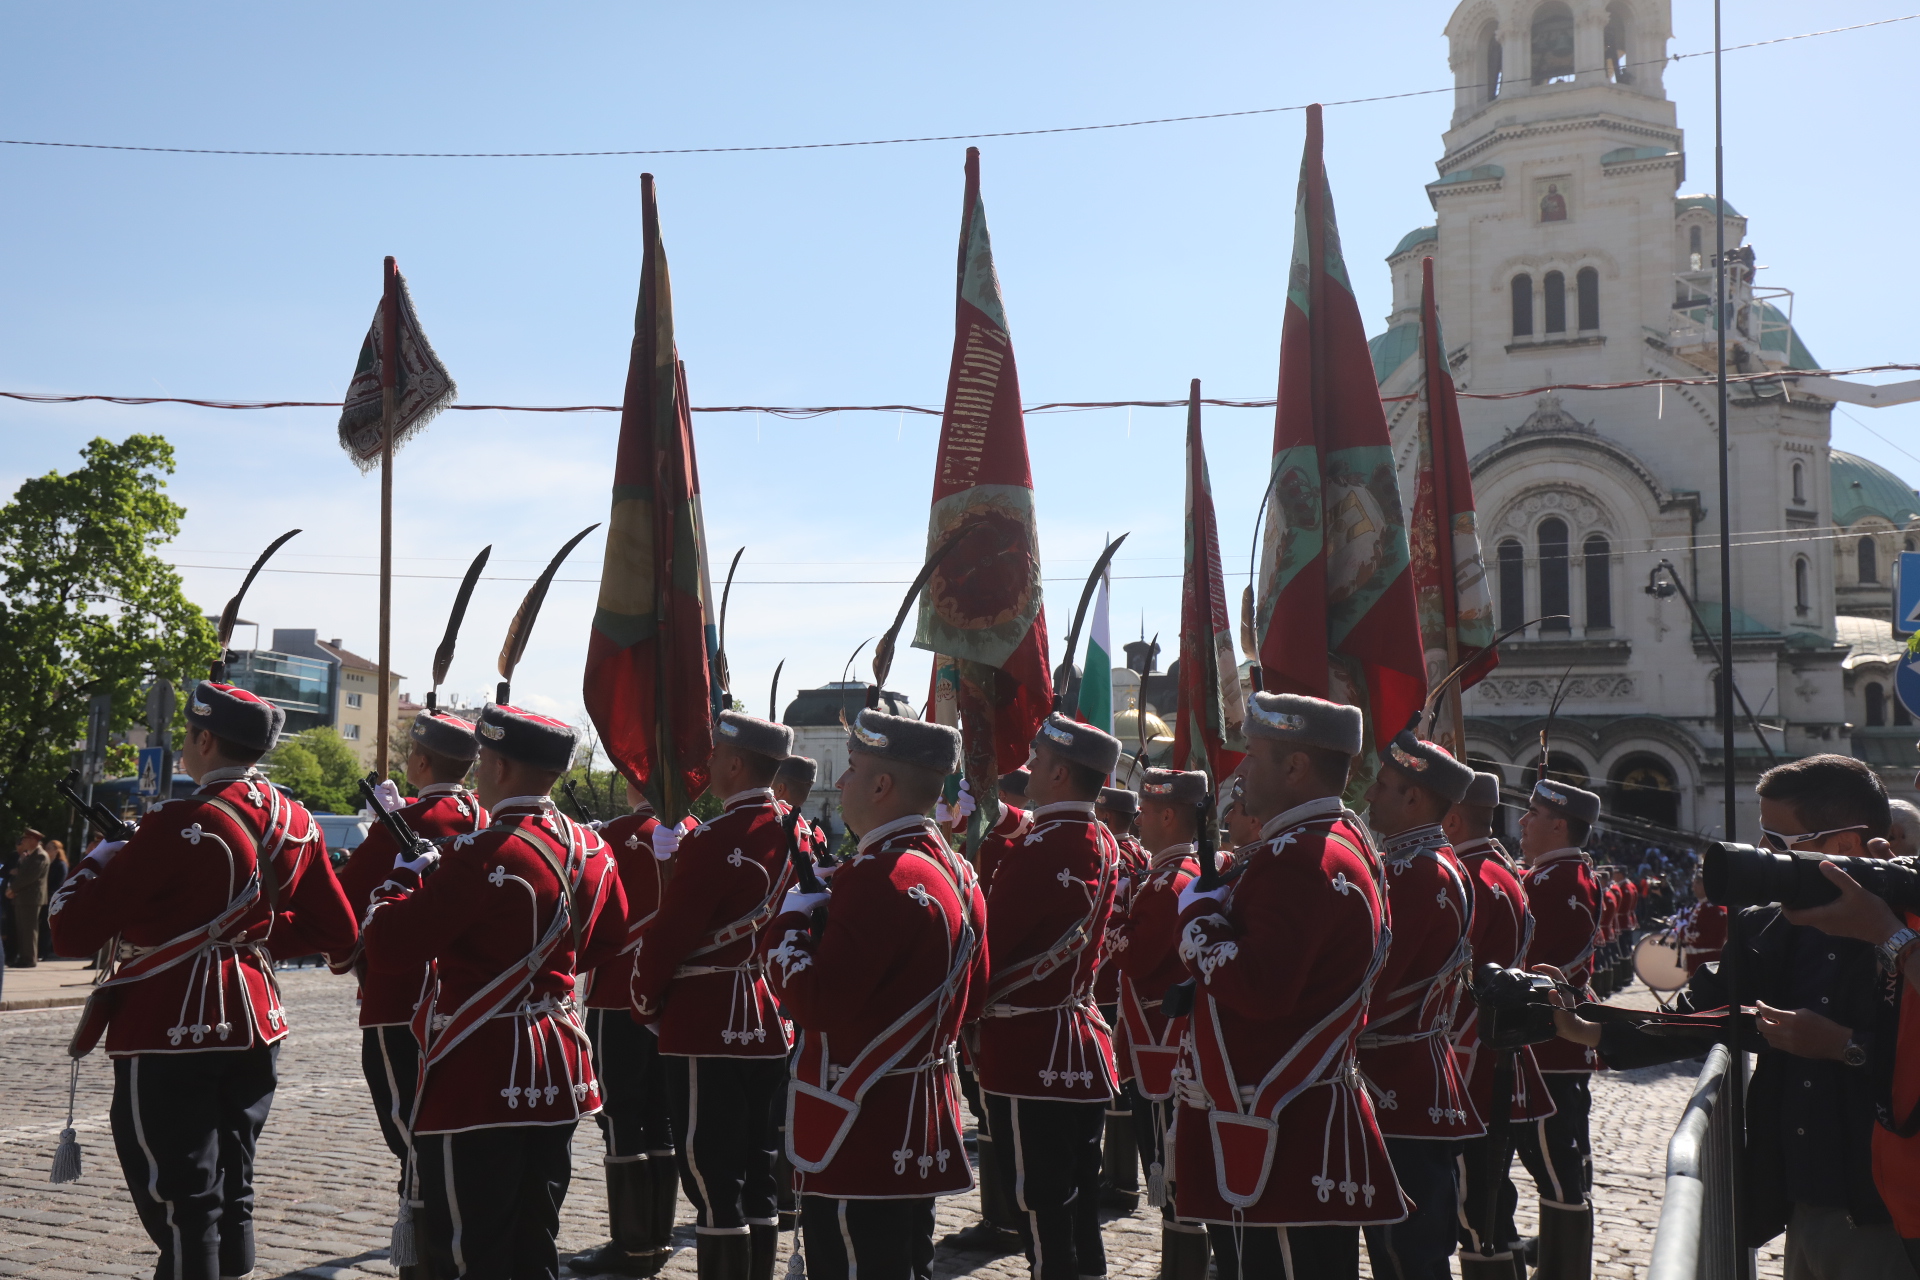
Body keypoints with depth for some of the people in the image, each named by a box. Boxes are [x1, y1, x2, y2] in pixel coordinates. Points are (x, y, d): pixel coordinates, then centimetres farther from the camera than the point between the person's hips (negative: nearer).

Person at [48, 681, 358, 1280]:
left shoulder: (179, 825, -18)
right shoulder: (297, 823, 3)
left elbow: (72, 932, -15)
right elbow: (337, 932, 12)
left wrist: (99, 860, 1)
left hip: (170, 1037, -7)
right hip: (256, 1027, 7)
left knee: (181, 1206, 0)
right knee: (231, 1192, 16)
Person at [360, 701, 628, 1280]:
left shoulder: (483, 855, -20)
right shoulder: (591, 849, 4)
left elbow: (386, 947, -19)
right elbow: (609, 939, 20)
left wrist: (405, 875, -2)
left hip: (478, 1085, -8)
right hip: (560, 1076, 8)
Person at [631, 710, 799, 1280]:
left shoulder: (712, 841, -18)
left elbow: (666, 935, -15)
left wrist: (645, 1005, 1)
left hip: (708, 1031, -8)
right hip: (772, 1029, 8)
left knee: (713, 1183, -1)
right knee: (759, 1179, 15)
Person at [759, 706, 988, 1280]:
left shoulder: (880, 878, -21)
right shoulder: (955, 871, 9)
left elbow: (815, 1002, -25)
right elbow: (972, 996, 19)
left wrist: (790, 920, -11)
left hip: (860, 1140, -10)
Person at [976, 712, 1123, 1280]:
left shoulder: (1038, 850, -21)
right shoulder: (1103, 844, 7)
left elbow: (987, 943, -17)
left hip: (1030, 1054, -9)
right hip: (1084, 1052, 9)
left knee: (1044, 1213, -1)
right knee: (1079, 1207, 16)